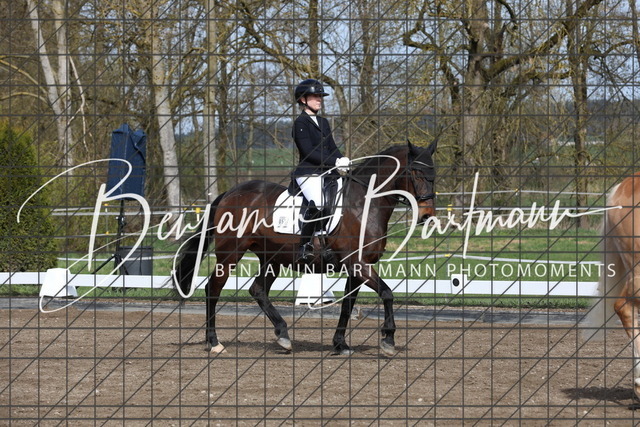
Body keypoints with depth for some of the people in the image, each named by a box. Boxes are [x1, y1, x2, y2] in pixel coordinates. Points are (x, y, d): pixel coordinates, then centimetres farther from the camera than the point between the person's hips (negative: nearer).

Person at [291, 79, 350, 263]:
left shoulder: (323, 122, 22)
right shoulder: (301, 122, -2)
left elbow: (332, 148, 19)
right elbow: (308, 152, -11)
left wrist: (343, 161, -3)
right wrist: (335, 162, -17)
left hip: (328, 172, 9)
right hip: (308, 173, -9)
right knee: (317, 203, -32)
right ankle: (305, 246, -23)